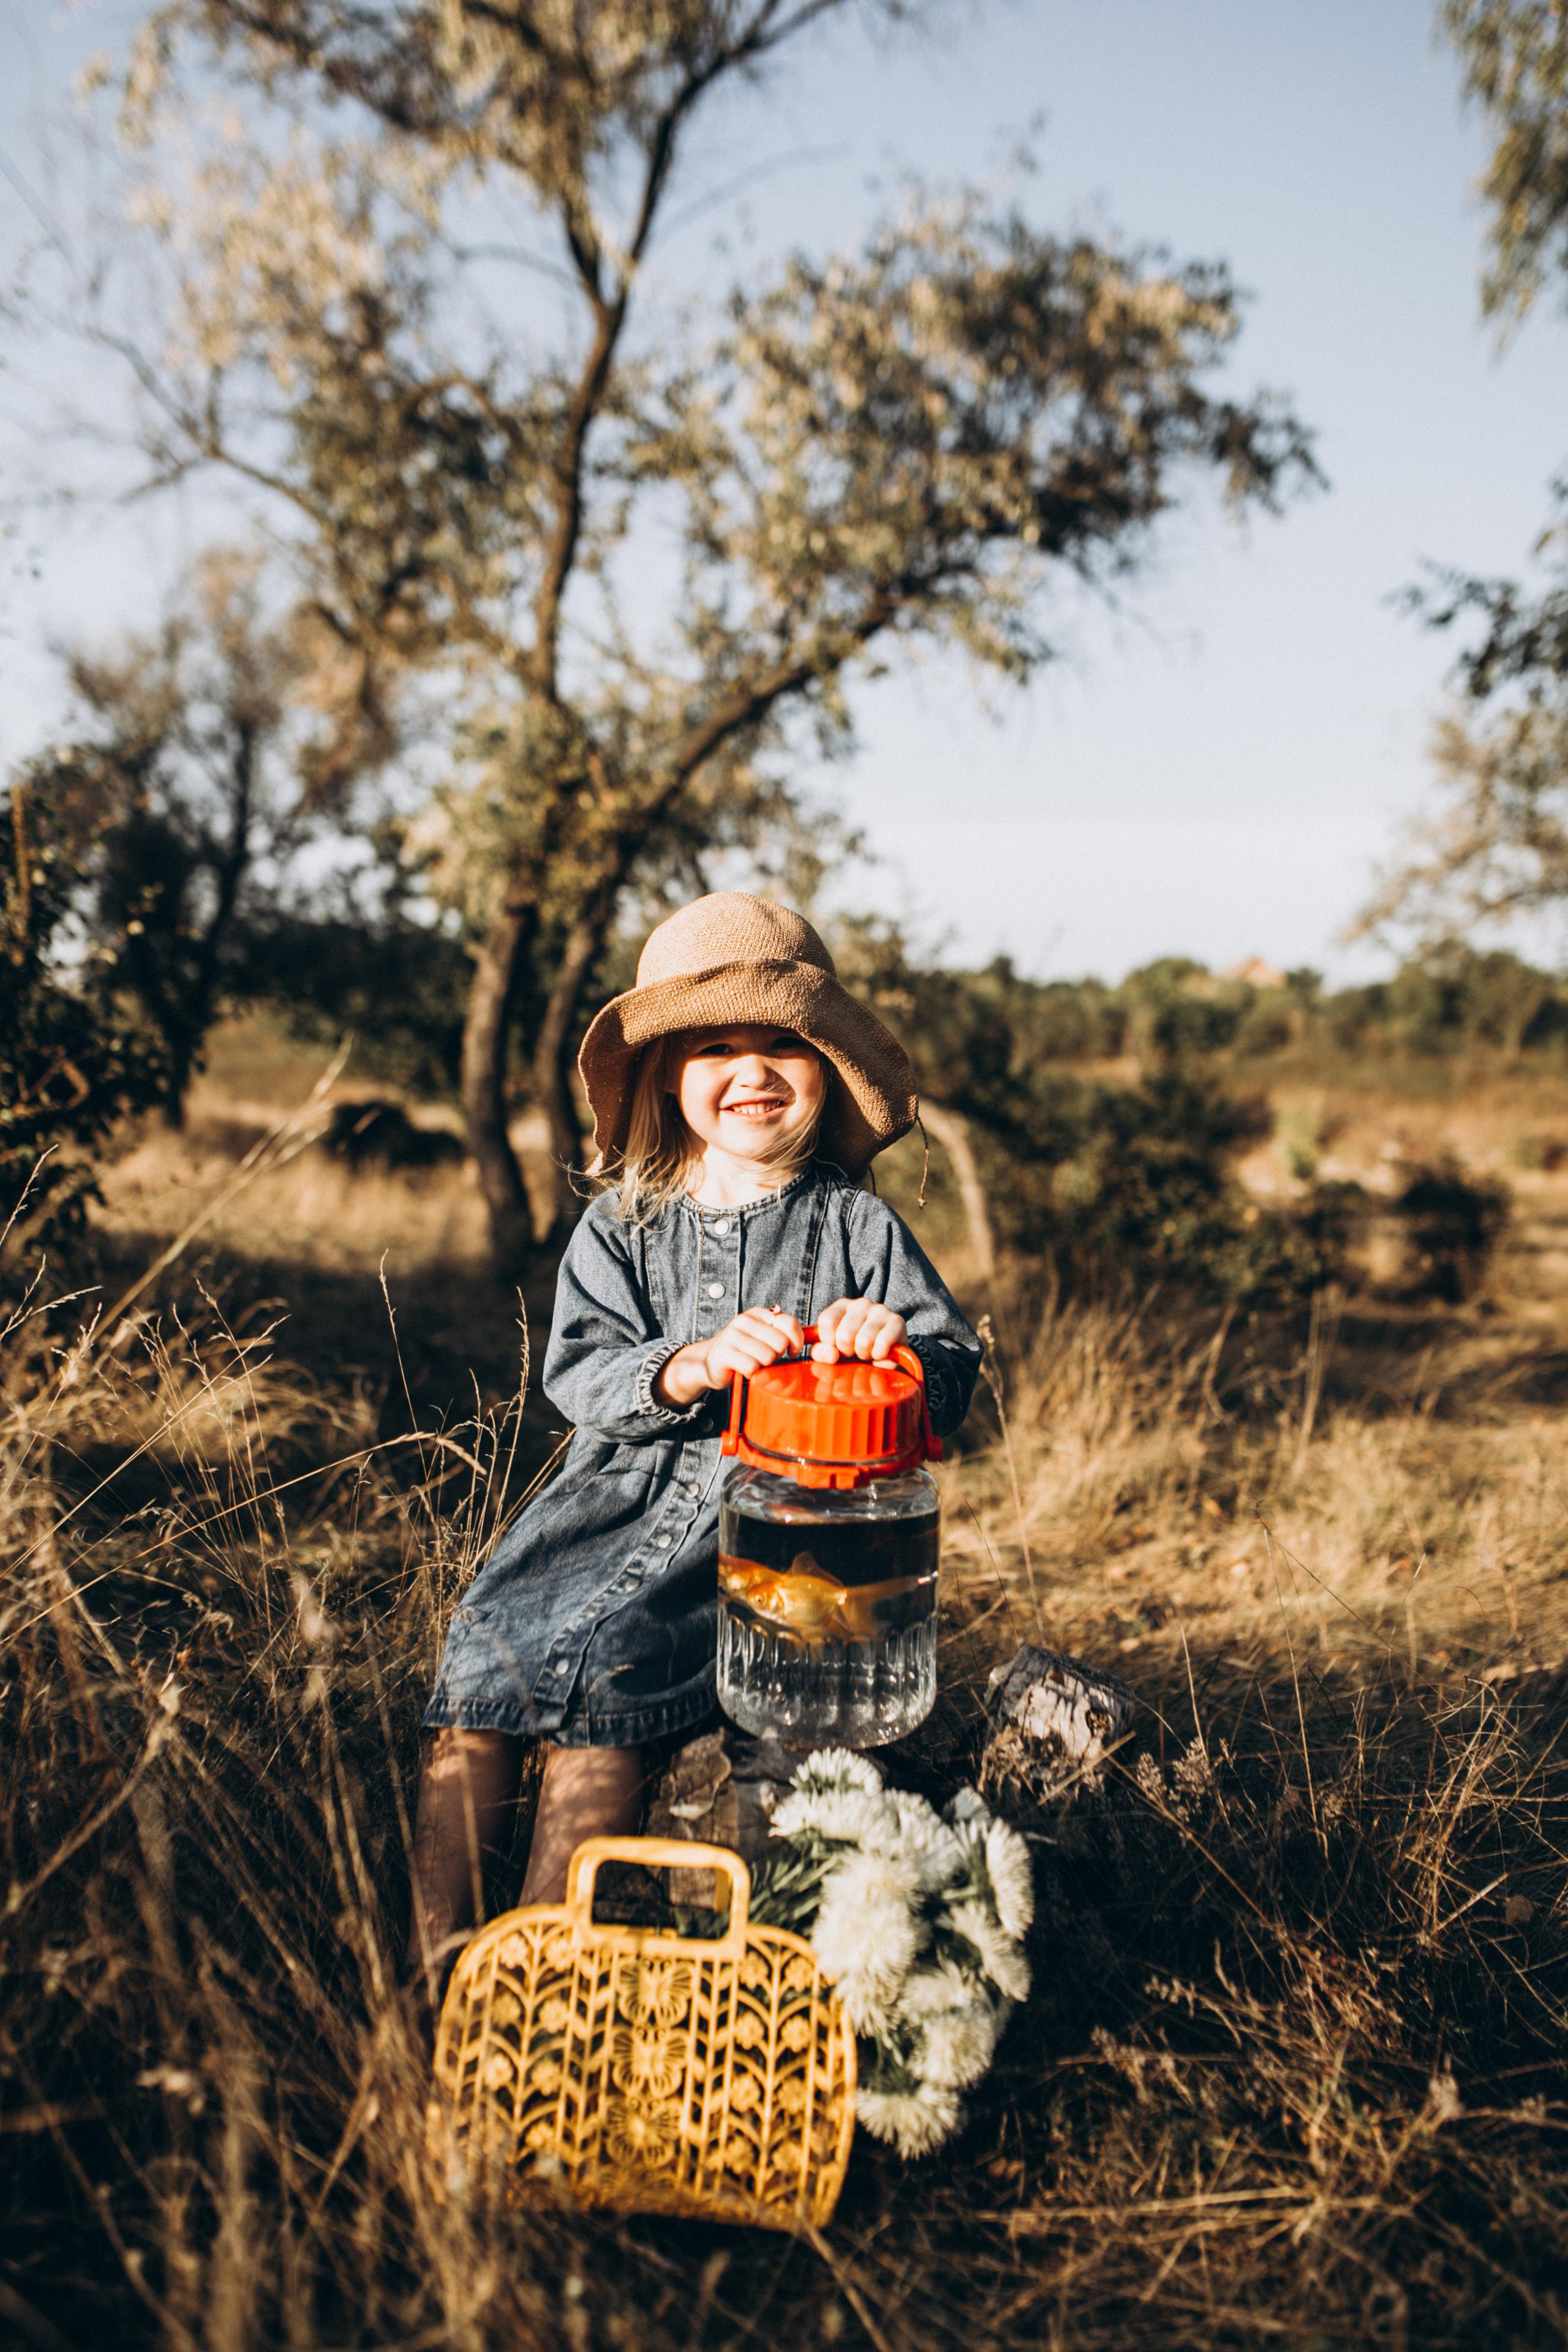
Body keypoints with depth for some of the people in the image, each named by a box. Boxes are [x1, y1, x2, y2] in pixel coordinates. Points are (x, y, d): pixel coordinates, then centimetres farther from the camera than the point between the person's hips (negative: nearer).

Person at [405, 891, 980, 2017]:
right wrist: (690, 1366, -21)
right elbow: (580, 1370, -2)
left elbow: (956, 1379, 3)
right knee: (485, 1651, -13)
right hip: (622, 1492, 4)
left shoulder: (860, 1228, 6)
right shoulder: (623, 1227, 11)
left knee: (603, 1671, -23)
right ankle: (435, 1949, -3)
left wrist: (899, 1344, -21)